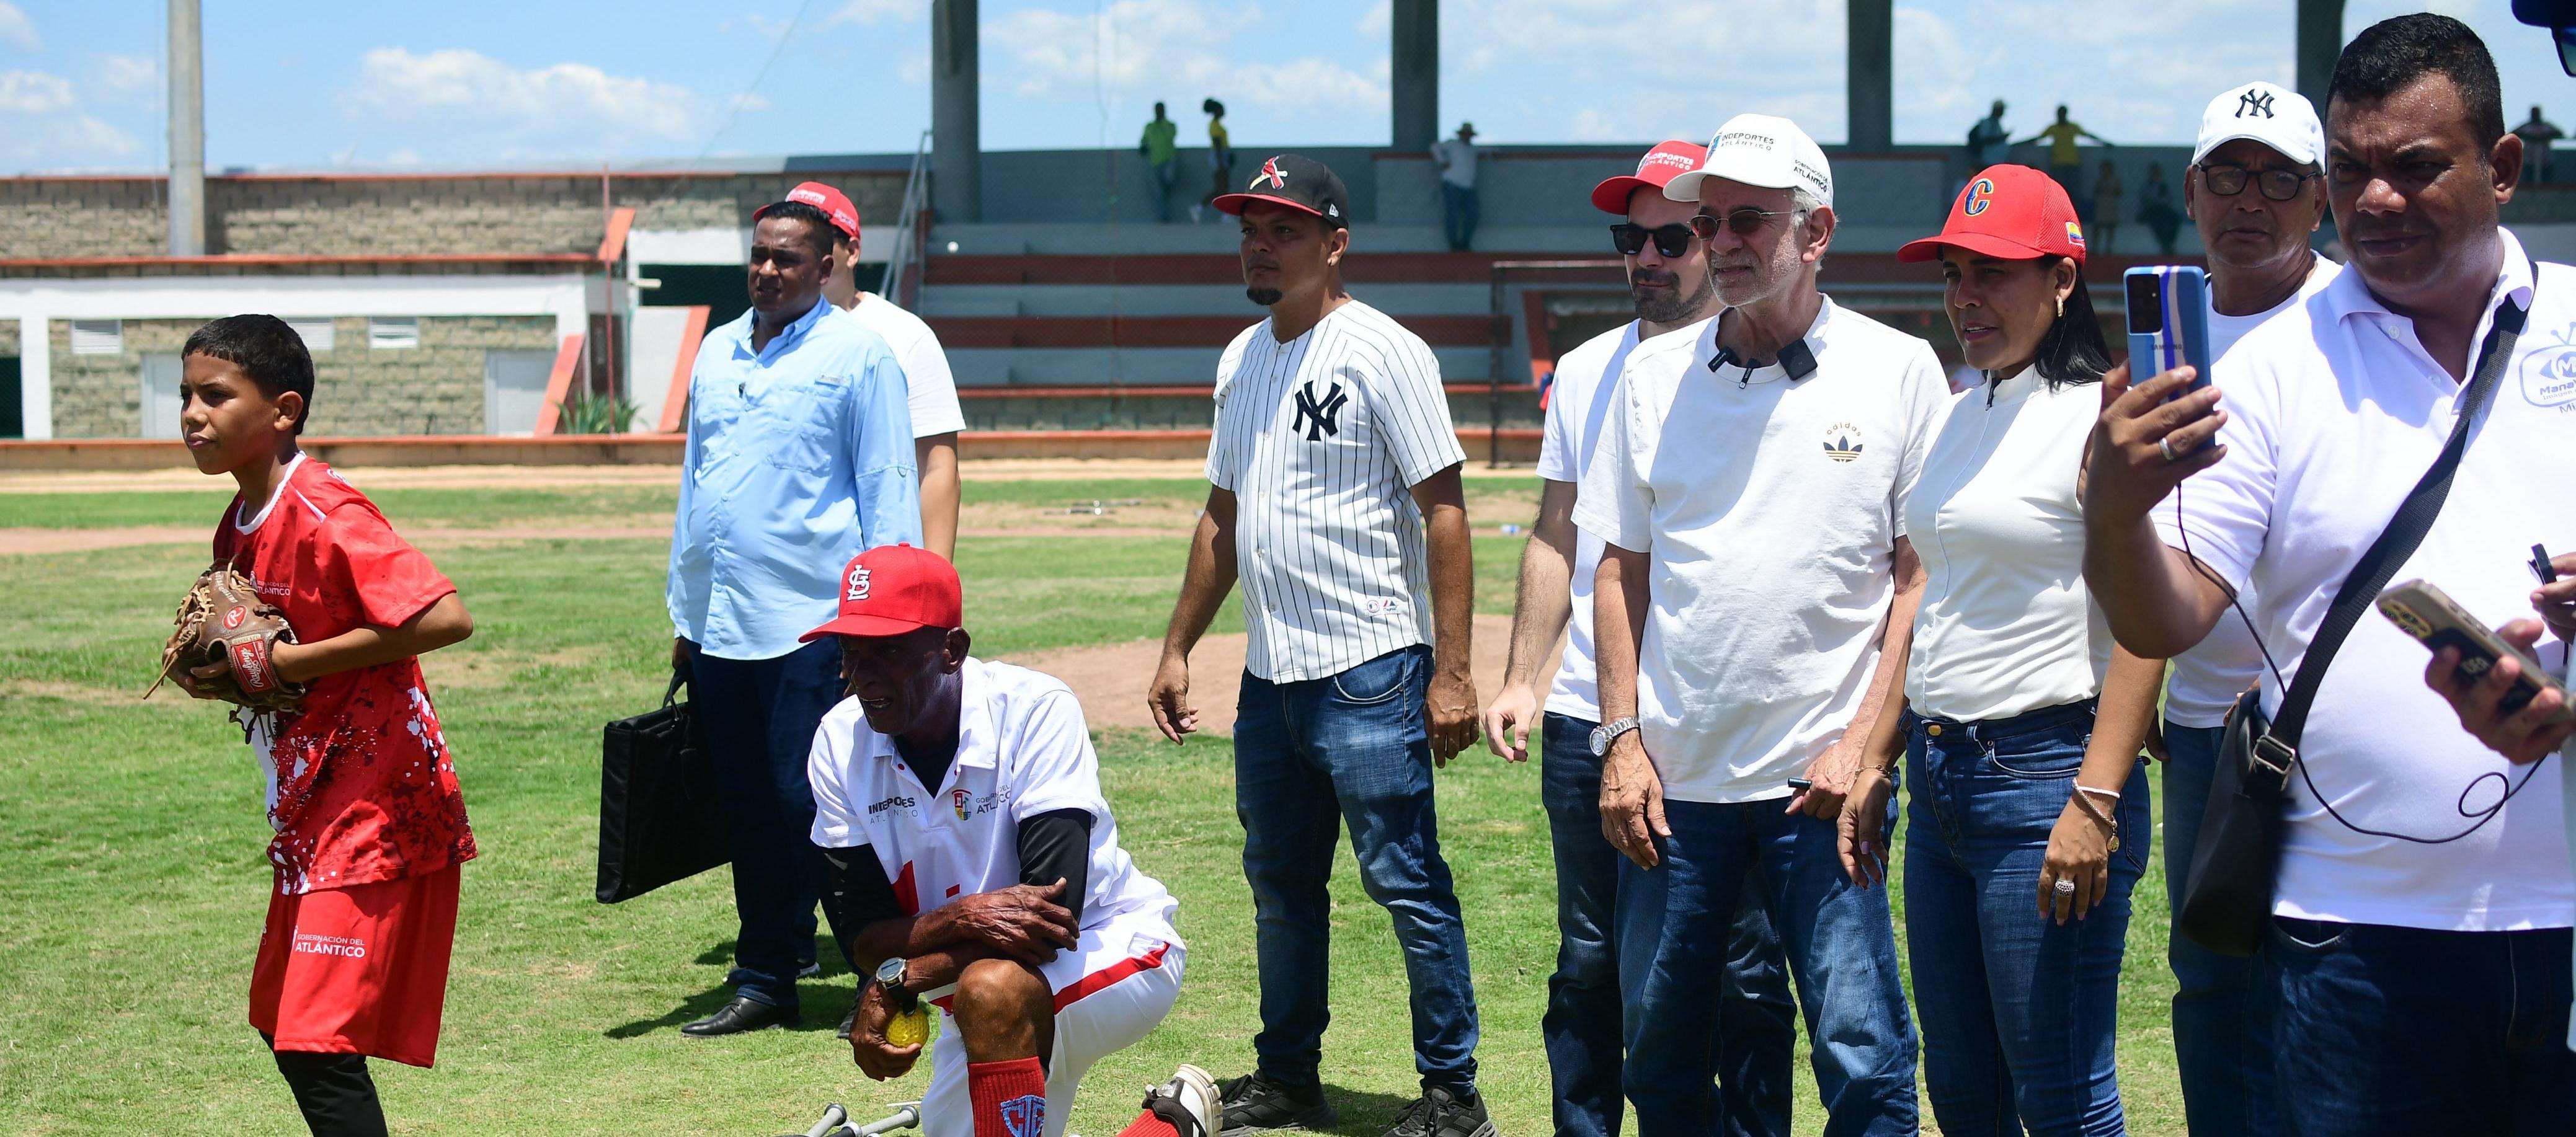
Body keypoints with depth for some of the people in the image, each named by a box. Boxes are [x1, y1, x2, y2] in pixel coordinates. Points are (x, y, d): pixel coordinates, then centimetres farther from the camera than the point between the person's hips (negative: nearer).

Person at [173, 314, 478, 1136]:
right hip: (312, 811, 10)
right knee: (283, 1025, 18)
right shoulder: (238, 527, 10)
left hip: (377, 803, -10)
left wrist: (286, 663, -22)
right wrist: (221, 672, 0)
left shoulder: (323, 513, -18)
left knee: (320, 1044, -13)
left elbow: (445, 618, -28)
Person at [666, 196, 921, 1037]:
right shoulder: (717, 352, 17)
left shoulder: (858, 353, -1)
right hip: (718, 624, 6)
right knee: (746, 808, 9)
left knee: (813, 802, -9)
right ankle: (764, 981, 18)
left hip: (811, 624, -6)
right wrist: (683, 611, 18)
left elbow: (886, 488, -4)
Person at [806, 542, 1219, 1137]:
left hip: (1116, 948, -6)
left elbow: (1055, 909, -29)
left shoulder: (1035, 709, -23)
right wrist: (959, 918, -33)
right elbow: (860, 939, -12)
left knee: (992, 991, -35)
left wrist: (898, 983, -27)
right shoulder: (839, 743, -9)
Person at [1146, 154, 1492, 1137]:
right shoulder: (1243, 360, 14)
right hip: (1269, 675, 8)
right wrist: (1177, 648, 18)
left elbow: (1443, 511, -12)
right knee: (1279, 880, 15)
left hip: (1370, 671, -8)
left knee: (1407, 883, -4)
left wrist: (1451, 672, -18)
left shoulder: (1383, 352, -9)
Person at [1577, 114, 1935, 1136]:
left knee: (1863, 1054, -6)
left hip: (1823, 781, -3)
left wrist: (1866, 740, -10)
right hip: (1673, 779, 3)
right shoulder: (1655, 373, 8)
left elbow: (1924, 571, -1)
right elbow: (1623, 567, 11)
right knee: (1659, 1051, 11)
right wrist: (1623, 736, 2)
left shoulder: (1899, 370, 0)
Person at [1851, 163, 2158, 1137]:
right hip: (1939, 779, 8)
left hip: (2044, 772, -8)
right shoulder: (1960, 417, 14)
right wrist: (1878, 764, 17)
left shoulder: (2102, 415, -10)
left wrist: (2095, 802, -22)